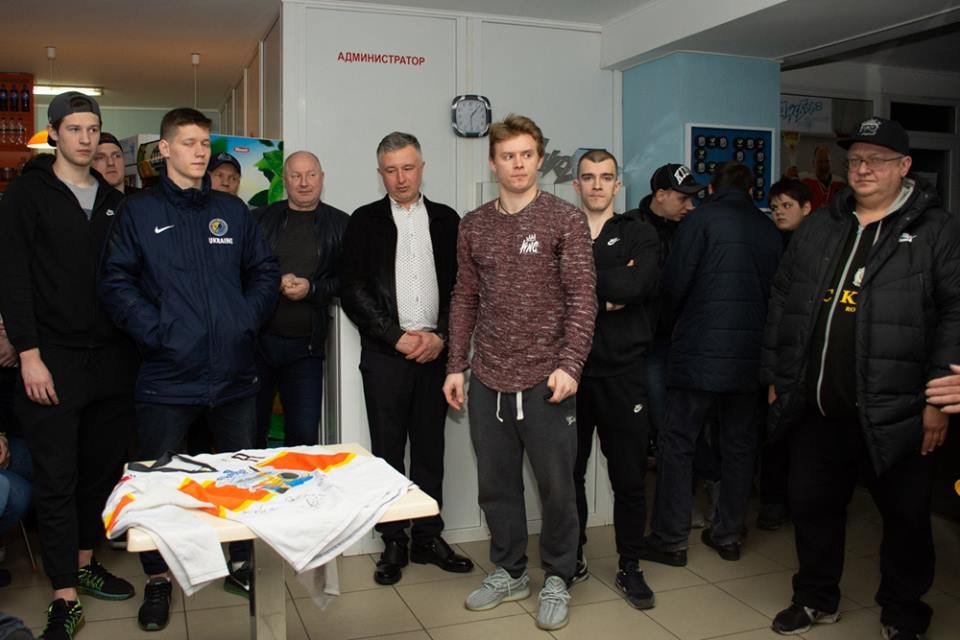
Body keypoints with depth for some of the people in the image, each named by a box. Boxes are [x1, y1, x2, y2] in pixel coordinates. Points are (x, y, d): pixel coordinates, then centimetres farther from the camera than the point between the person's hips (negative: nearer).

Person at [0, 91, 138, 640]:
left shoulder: (113, 201, 13)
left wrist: (134, 346, 8)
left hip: (112, 360, 5)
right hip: (53, 361, -4)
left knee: (103, 469, 11)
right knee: (57, 479, 0)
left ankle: (85, 564, 28)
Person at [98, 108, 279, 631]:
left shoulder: (232, 210, 10)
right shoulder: (138, 211, 1)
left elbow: (264, 271, 13)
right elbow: (116, 282, -6)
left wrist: (248, 318, -2)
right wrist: (157, 331, -15)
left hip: (234, 372, 3)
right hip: (169, 376, -3)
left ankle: (242, 564, 33)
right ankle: (157, 581, 27)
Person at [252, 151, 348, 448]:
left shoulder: (340, 225, 5)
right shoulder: (260, 220, 7)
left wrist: (312, 289, -12)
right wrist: (274, 283, -11)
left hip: (305, 345, -1)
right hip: (258, 340, 1)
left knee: (304, 435, 2)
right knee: (250, 433, 10)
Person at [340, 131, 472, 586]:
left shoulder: (446, 219, 10)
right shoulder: (365, 221, 4)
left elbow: (460, 285, 7)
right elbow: (352, 289, -3)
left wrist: (440, 335, -6)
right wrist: (397, 337, -9)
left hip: (434, 351, 2)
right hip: (385, 354, -2)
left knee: (430, 447, 9)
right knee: (388, 449, 4)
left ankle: (427, 536, 21)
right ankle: (393, 542, 16)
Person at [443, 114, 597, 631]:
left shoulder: (565, 219, -3)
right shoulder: (474, 226, 9)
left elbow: (582, 295, -7)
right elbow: (465, 299, 13)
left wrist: (570, 364, -16)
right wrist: (456, 365, 9)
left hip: (545, 380, -4)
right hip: (488, 380, 4)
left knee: (556, 485, 6)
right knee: (496, 483, 14)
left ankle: (557, 578, 26)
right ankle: (509, 572, 32)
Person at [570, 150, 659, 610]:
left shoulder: (639, 235, 5)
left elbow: (637, 286, -14)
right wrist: (608, 294, -11)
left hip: (622, 371, -1)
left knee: (629, 476, 6)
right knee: (569, 470, 10)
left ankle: (630, 568, 21)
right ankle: (573, 557, 28)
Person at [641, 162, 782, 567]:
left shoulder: (702, 218, -4)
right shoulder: (769, 230, 11)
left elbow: (675, 280, -9)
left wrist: (672, 320, 9)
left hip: (699, 351, -5)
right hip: (751, 353, 5)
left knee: (677, 443, 2)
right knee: (739, 444, 13)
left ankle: (670, 540, 4)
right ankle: (728, 534, 22)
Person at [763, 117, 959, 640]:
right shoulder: (817, 228, 12)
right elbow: (781, 300, 14)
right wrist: (776, 377, 11)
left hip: (893, 413, -4)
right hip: (815, 408, 4)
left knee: (906, 517, 10)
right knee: (812, 505, 14)